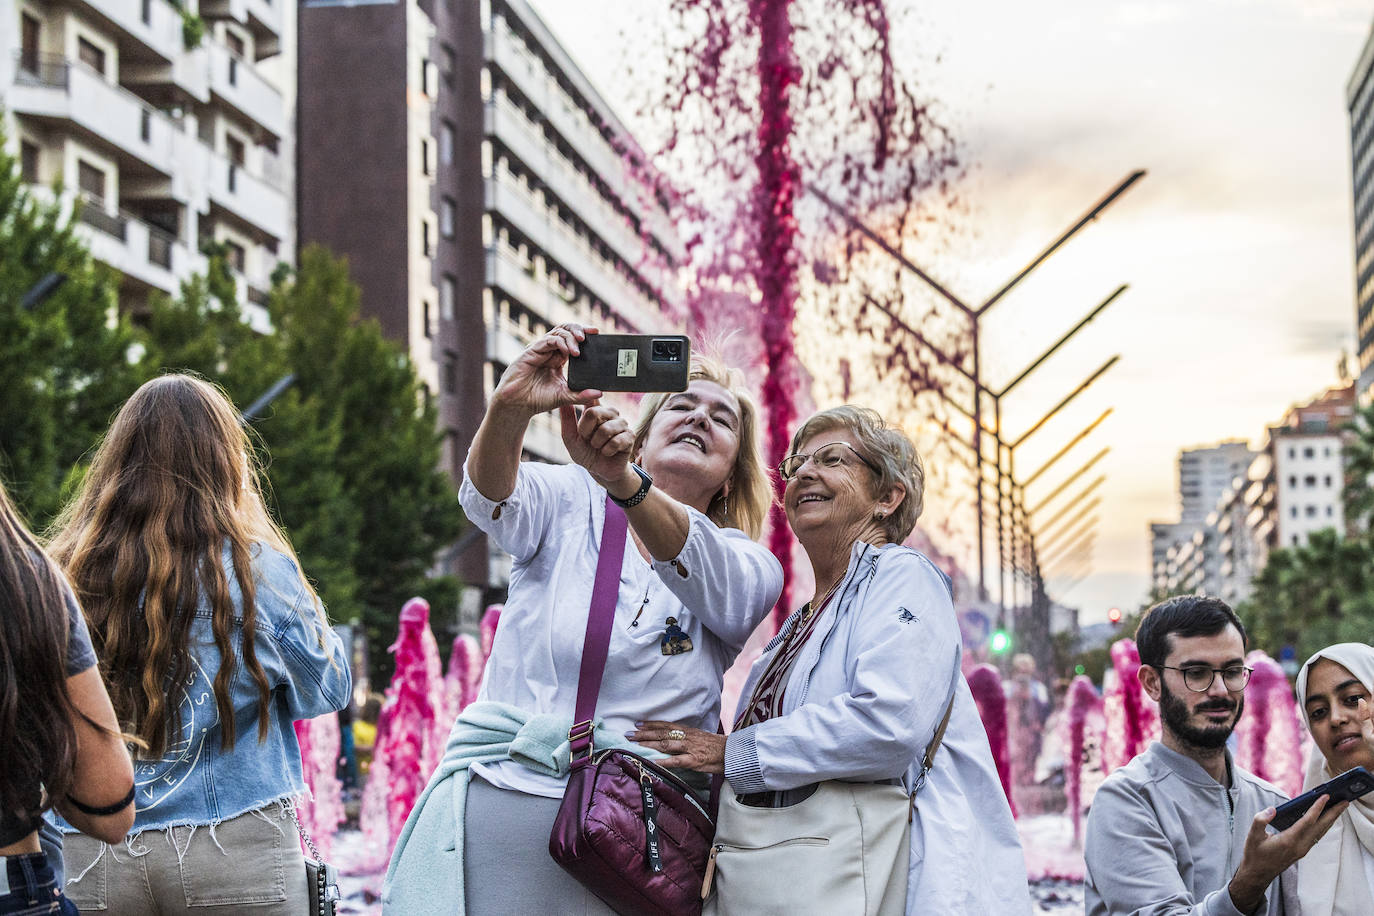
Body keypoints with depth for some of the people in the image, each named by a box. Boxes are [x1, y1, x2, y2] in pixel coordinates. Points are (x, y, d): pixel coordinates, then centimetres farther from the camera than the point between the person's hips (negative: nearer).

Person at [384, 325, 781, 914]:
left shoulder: (751, 569, 10)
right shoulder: (570, 501, 11)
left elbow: (703, 572, -13)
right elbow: (489, 498, -11)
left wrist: (623, 481, -33)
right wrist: (508, 410, -33)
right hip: (500, 796, 0)